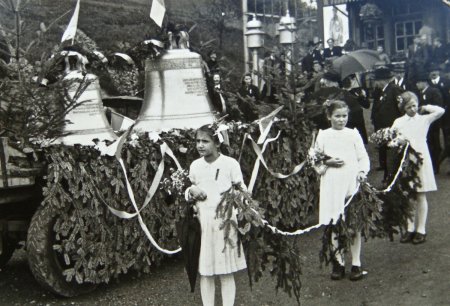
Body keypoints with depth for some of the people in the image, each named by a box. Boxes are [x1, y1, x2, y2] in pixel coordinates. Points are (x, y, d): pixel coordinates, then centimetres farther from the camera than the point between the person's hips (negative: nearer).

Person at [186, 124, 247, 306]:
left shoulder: (230, 163, -7)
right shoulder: (195, 165, 5)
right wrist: (191, 192, -6)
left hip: (225, 221, -3)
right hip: (202, 221, 3)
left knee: (226, 272, 4)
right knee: (205, 271, 8)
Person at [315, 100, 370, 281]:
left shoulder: (353, 134, 5)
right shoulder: (323, 135, 5)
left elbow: (363, 157, 3)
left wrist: (362, 171, -15)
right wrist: (328, 162, -9)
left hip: (352, 183, 0)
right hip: (331, 185, 0)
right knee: (334, 224, 3)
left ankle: (356, 263, 12)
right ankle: (338, 262, 17)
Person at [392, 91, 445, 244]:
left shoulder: (424, 119, 4)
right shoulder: (399, 122, 8)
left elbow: (441, 111, -11)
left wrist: (425, 108, 0)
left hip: (421, 158, -2)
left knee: (421, 196, 3)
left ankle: (421, 230, 9)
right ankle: (410, 228, 17)